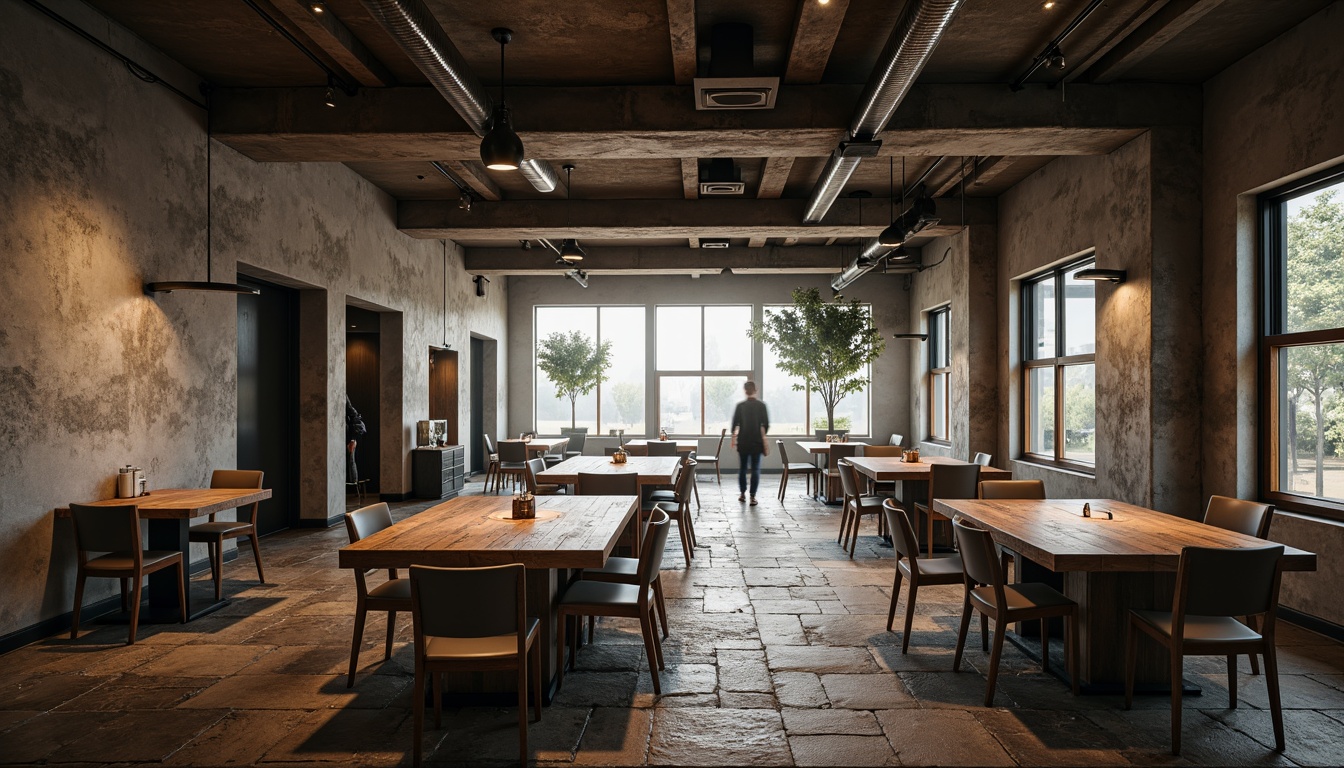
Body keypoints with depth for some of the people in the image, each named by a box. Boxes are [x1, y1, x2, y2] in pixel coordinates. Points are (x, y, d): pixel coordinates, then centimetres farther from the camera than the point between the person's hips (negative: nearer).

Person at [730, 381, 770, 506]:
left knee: (742, 468, 14)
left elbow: (735, 424, -2)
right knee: (755, 469, 2)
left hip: (743, 441, 1)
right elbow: (766, 425, -2)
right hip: (757, 441, -1)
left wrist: (734, 437, 12)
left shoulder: (740, 406, -3)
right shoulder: (761, 405, -4)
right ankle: (753, 497, -3)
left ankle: (742, 494, 20)